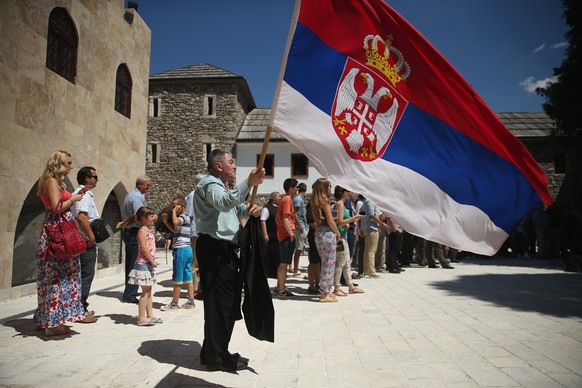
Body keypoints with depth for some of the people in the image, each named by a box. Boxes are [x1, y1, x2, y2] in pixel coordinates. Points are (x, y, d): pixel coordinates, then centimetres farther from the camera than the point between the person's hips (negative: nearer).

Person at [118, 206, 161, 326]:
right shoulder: (142, 230, -13)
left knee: (149, 290, 13)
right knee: (145, 291, -5)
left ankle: (150, 315, 20)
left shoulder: (148, 230, 15)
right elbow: (143, 248, -20)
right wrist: (152, 261, -19)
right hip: (143, 263, -10)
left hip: (148, 264, 10)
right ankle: (141, 318, 2)